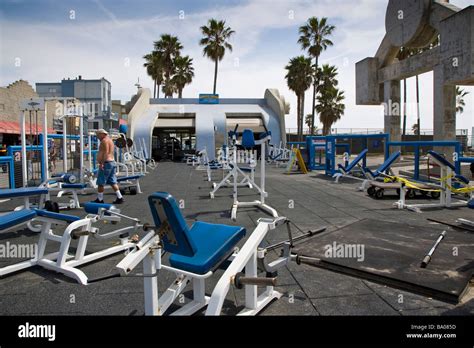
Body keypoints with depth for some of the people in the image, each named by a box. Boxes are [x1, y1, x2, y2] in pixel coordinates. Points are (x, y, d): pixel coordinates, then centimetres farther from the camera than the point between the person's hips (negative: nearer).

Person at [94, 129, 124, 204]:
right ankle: (120, 198, 5)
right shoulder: (109, 140, 21)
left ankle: (100, 199, 6)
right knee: (113, 182, 9)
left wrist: (102, 163, -23)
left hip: (107, 163, -10)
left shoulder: (105, 140, -10)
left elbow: (106, 152, -20)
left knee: (100, 183, -1)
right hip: (112, 162, 10)